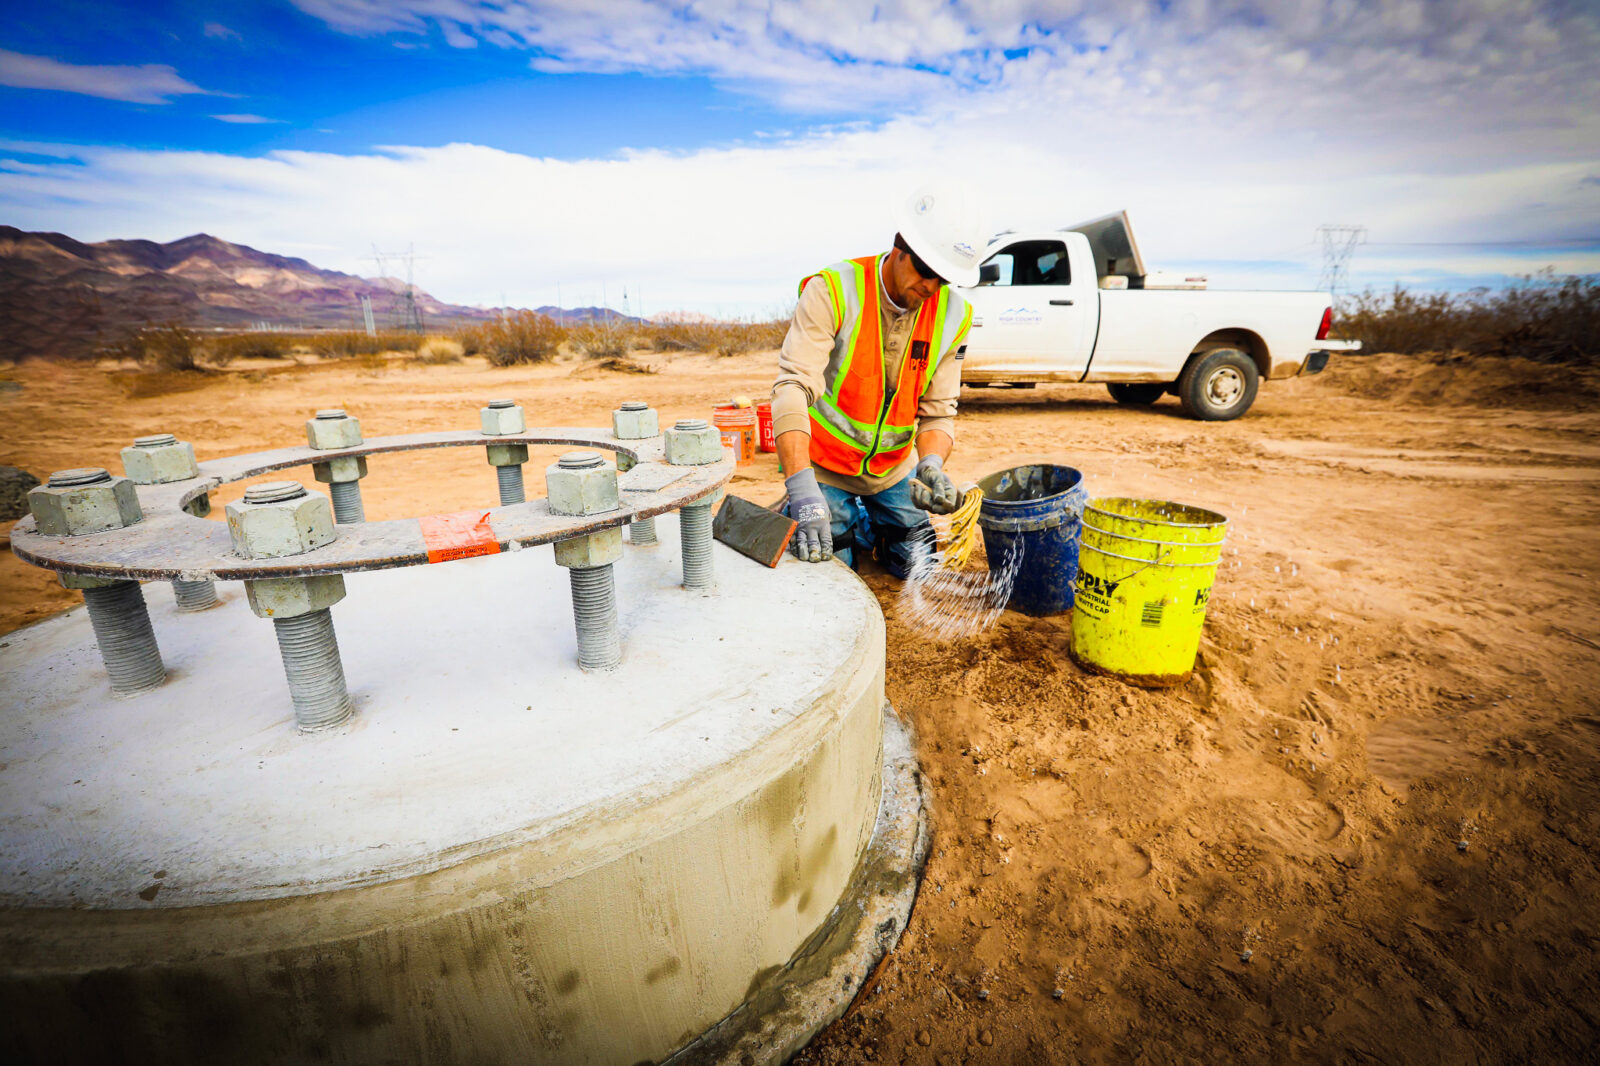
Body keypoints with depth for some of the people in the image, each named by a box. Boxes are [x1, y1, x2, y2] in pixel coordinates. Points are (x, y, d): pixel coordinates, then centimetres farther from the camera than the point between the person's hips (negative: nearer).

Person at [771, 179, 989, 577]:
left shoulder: (951, 316, -9)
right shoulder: (832, 291, -23)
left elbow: (938, 410, -7)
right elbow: (793, 387, -32)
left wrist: (931, 464, -30)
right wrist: (803, 494, -43)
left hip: (893, 470, 4)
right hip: (822, 467, -4)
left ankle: (871, 528, 37)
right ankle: (851, 526, 26)